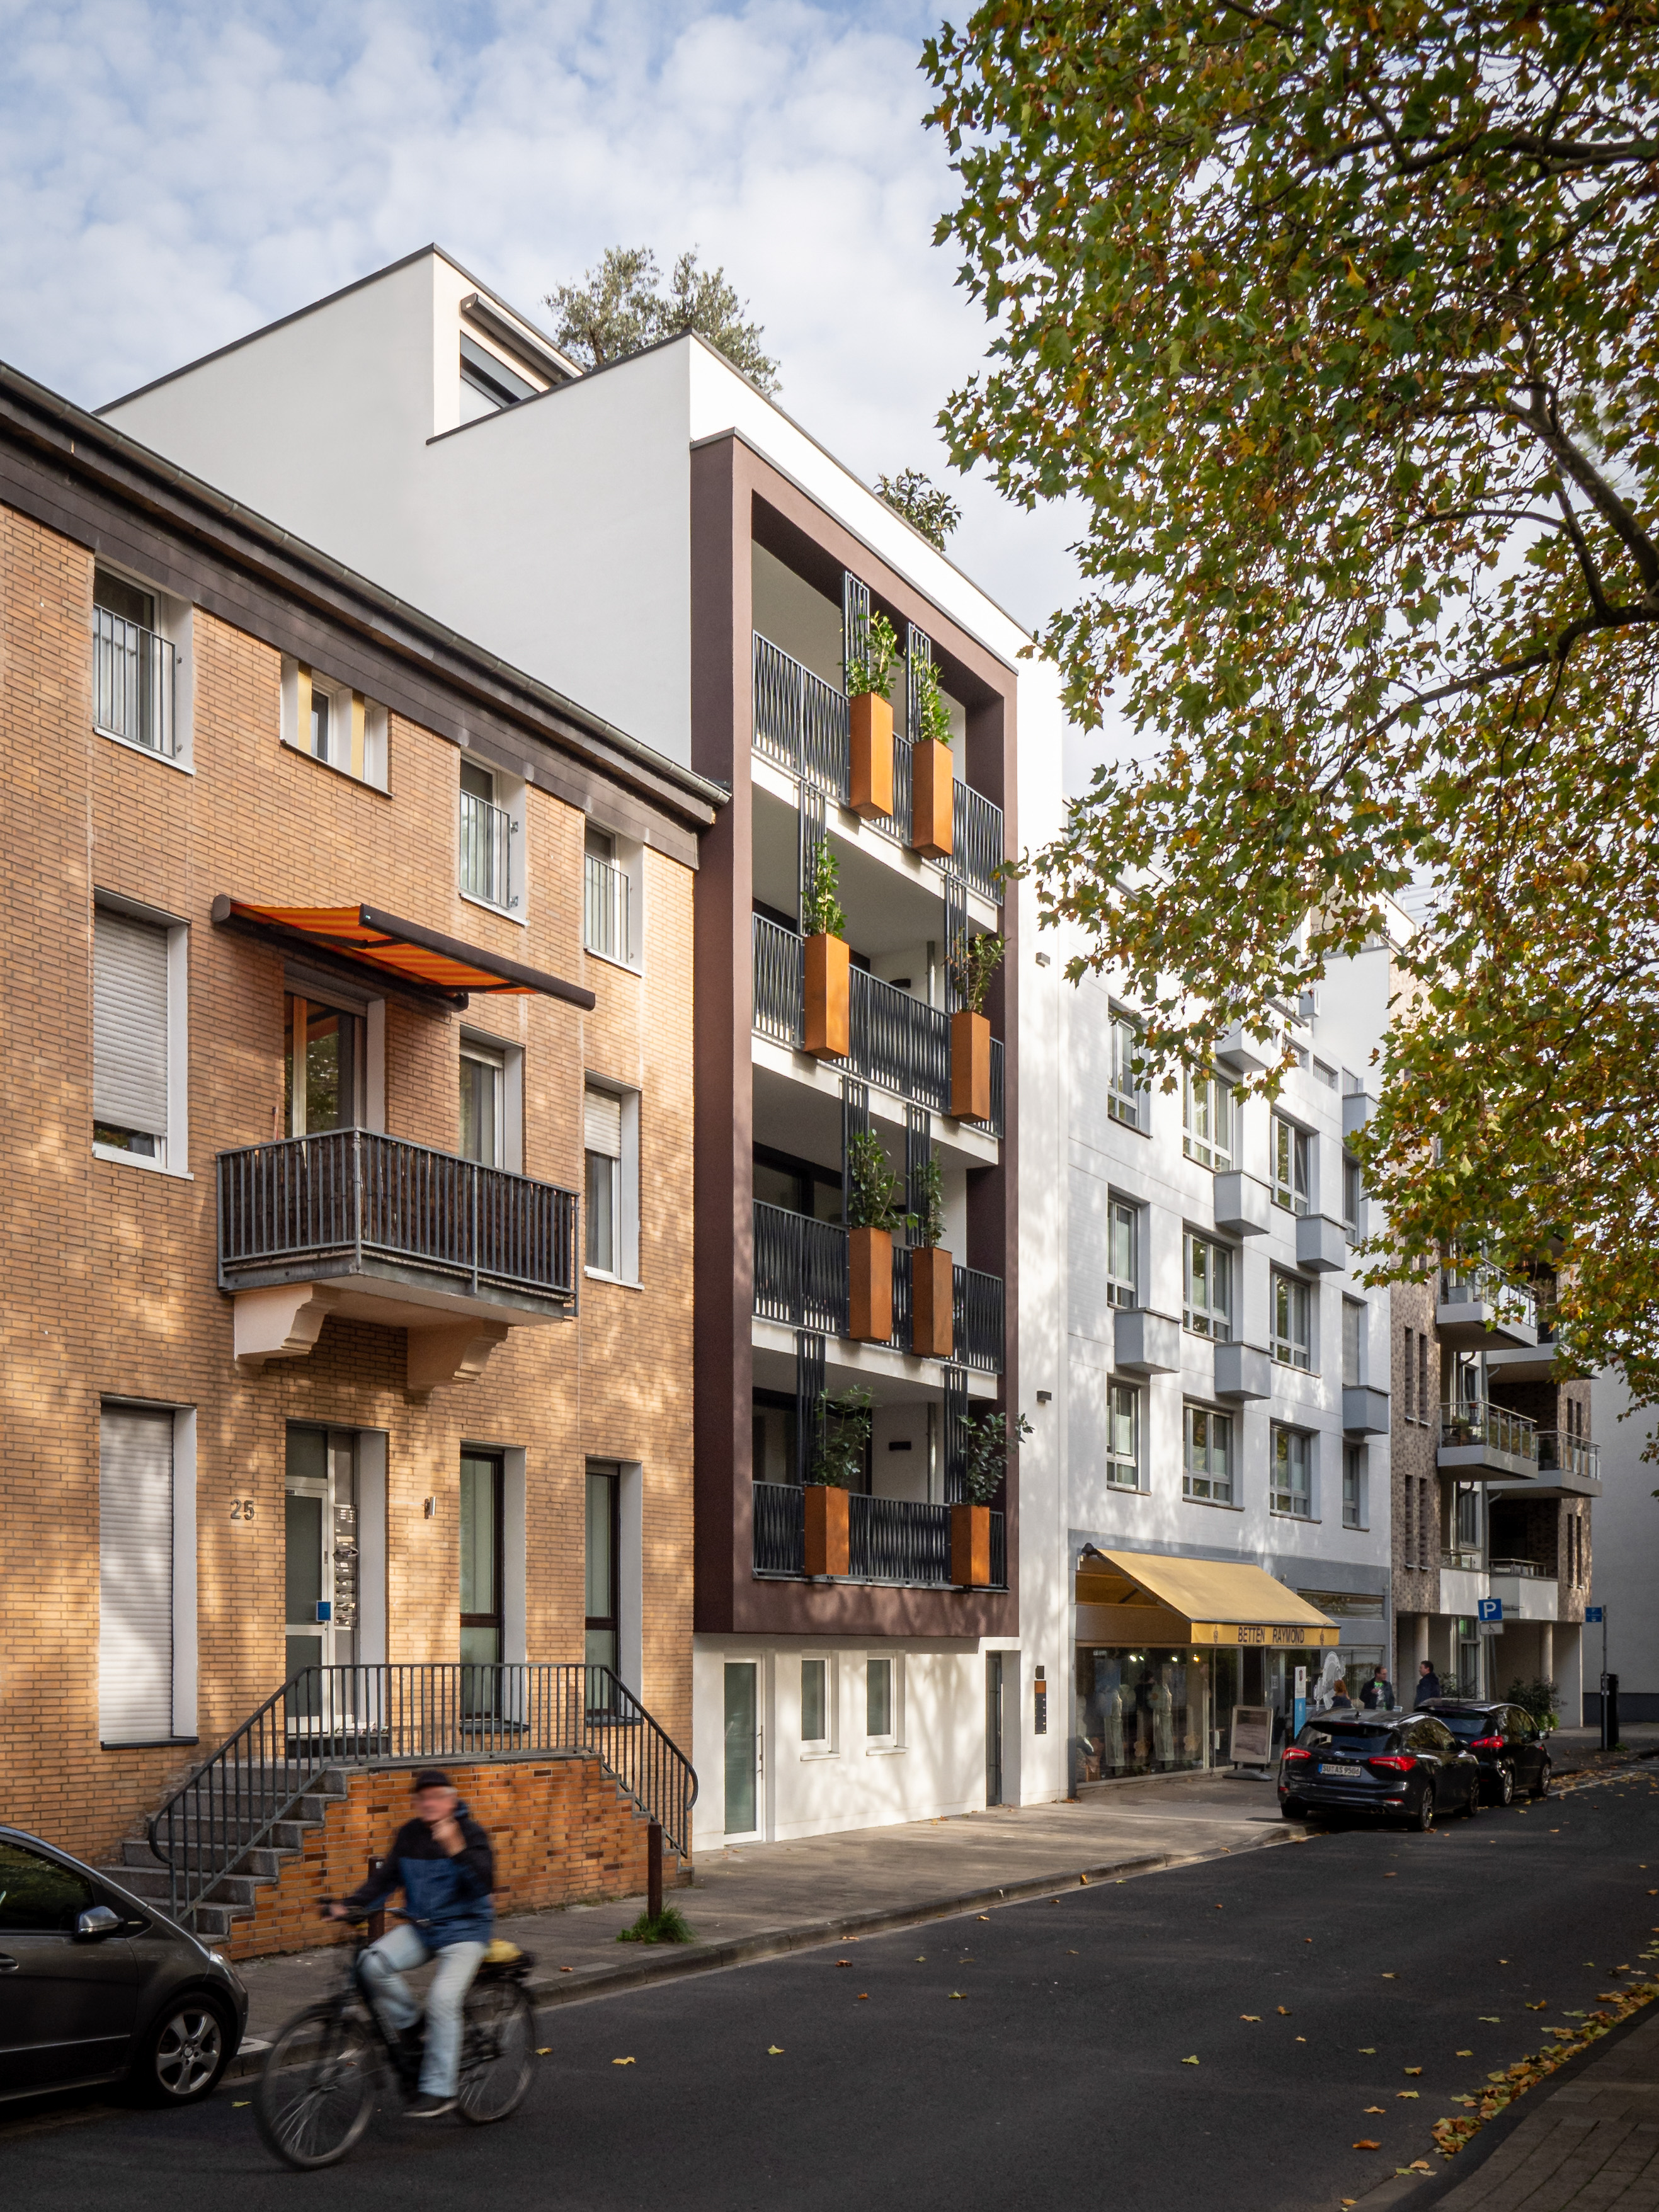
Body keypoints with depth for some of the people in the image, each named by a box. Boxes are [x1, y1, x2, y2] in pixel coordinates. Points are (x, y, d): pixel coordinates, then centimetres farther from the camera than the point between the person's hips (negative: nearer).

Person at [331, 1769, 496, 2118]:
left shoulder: (470, 1833, -9)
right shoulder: (409, 1834, 6)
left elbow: (484, 1883, -22)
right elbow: (386, 1877, 7)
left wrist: (456, 1848, -34)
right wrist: (350, 1906, -7)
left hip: (464, 1929, -5)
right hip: (420, 1927, 5)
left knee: (443, 1999, -23)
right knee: (374, 1964, -22)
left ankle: (439, 2091, -11)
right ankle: (409, 2029, 1)